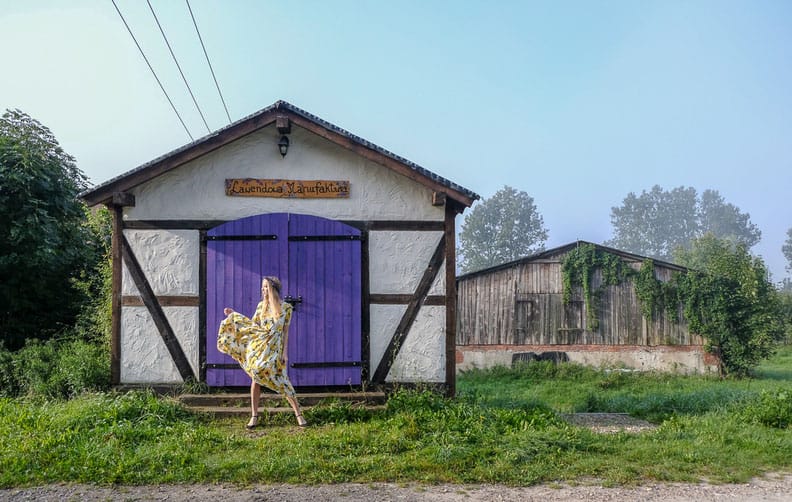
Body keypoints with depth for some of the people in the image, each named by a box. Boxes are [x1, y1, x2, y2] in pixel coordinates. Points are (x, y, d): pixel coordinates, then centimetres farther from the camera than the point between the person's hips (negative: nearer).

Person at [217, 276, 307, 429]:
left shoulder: (286, 307, -2)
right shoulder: (261, 305, 6)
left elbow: (285, 331, -1)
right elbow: (252, 324, 13)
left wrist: (284, 352, -4)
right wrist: (234, 314, 9)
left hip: (274, 347, -3)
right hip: (257, 346, 3)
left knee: (280, 379, -5)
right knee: (255, 378, 1)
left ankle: (299, 414, 4)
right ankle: (254, 416, 11)